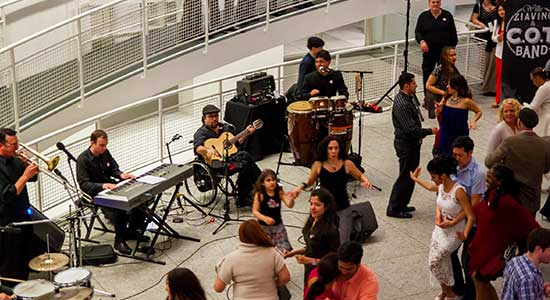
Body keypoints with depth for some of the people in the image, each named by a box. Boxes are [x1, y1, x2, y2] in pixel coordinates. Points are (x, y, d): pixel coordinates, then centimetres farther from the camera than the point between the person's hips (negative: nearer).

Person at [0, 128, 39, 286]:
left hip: (24, 217, 9)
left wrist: (29, 165, -6)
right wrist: (24, 176, -28)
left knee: (26, 260, 22)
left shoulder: (14, 159, 2)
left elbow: (32, 178, 13)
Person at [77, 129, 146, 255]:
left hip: (111, 187, 7)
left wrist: (120, 174, -5)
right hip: (95, 193, -7)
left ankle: (132, 231, 6)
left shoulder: (105, 152, 4)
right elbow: (83, 184, -20)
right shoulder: (83, 160, -16)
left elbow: (113, 168, 19)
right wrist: (102, 186, -34)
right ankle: (119, 240, -19)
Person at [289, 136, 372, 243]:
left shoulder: (347, 164, -10)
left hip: (343, 210, -1)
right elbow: (310, 181, 10)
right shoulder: (318, 165, -8)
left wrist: (365, 180, -13)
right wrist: (301, 187, -8)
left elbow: (360, 176, 8)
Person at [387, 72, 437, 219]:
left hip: (412, 143, 10)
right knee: (405, 176, -1)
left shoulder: (409, 97, 5)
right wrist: (429, 131, -15)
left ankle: (402, 205, 30)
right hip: (406, 145, -10)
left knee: (411, 175, 18)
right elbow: (411, 129, -27)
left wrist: (421, 134, 8)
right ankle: (393, 209, 9)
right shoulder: (401, 104, -26)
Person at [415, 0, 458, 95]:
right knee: (427, 74, 4)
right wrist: (422, 41, -18)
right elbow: (417, 32, 2)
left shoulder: (447, 15, 4)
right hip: (429, 52, 1)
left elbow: (453, 34, 7)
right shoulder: (423, 16, 4)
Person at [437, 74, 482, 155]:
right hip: (445, 134, 4)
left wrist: (473, 121, -18)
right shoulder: (446, 98, -2)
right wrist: (439, 109, -14)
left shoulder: (466, 101, -14)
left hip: (460, 136, -4)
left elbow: (479, 112, 0)